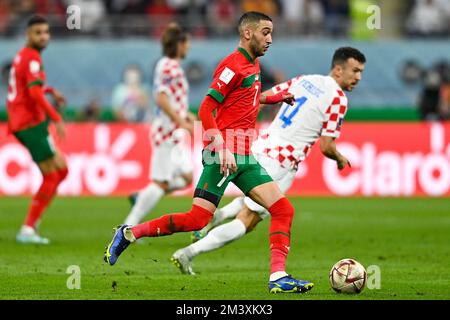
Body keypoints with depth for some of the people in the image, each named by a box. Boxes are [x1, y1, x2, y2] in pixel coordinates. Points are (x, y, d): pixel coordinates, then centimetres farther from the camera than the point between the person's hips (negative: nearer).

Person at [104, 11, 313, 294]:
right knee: (198, 219, -12)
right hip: (225, 152, -9)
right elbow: (206, 110, -16)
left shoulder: (254, 65, 17)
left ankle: (278, 277, -8)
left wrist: (276, 98, 26)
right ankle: (129, 234, 2)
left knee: (283, 209, -3)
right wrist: (223, 148, -25)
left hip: (245, 157, 9)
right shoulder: (233, 65, -10)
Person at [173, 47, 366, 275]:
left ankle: (216, 216, 15)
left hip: (261, 147, 8)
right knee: (246, 221, -2)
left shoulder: (304, 80, 12)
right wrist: (340, 159, 11)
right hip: (281, 162, -8)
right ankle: (188, 254, -9)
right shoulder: (338, 100, -9)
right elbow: (326, 147, -10)